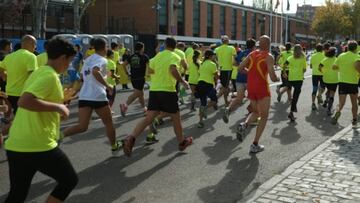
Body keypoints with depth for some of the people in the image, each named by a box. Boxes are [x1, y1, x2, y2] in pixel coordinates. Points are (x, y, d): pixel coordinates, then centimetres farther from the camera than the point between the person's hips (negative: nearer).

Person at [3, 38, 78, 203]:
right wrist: (58, 107, -19)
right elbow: (24, 101, -26)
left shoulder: (38, 72, 16)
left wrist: (60, 100, 26)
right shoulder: (50, 76, -13)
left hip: (15, 146, 9)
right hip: (39, 147, -9)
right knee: (69, 180, 13)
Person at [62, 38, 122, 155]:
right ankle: (114, 147, 27)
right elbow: (95, 71, -26)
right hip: (98, 96, -6)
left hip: (84, 96, 6)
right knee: (108, 123, 14)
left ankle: (60, 135, -20)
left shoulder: (87, 60, 19)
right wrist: (107, 86, -20)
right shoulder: (102, 60, -5)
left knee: (82, 127, 3)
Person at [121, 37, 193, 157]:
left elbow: (151, 71, 20)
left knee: (148, 118, 1)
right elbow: (173, 70, -25)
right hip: (168, 91, -5)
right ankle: (182, 142, 30)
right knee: (176, 118, 14)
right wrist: (183, 82, -12)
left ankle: (130, 139, -16)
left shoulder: (158, 56, 13)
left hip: (154, 90, 5)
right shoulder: (175, 57, -6)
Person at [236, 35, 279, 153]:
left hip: (250, 88, 6)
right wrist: (277, 79, 6)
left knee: (256, 112, 25)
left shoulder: (252, 54, 7)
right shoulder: (268, 57, -10)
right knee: (264, 117, 7)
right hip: (262, 88, -6)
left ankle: (244, 125, -6)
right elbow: (272, 77, -17)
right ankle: (255, 145, 2)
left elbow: (240, 67, 5)